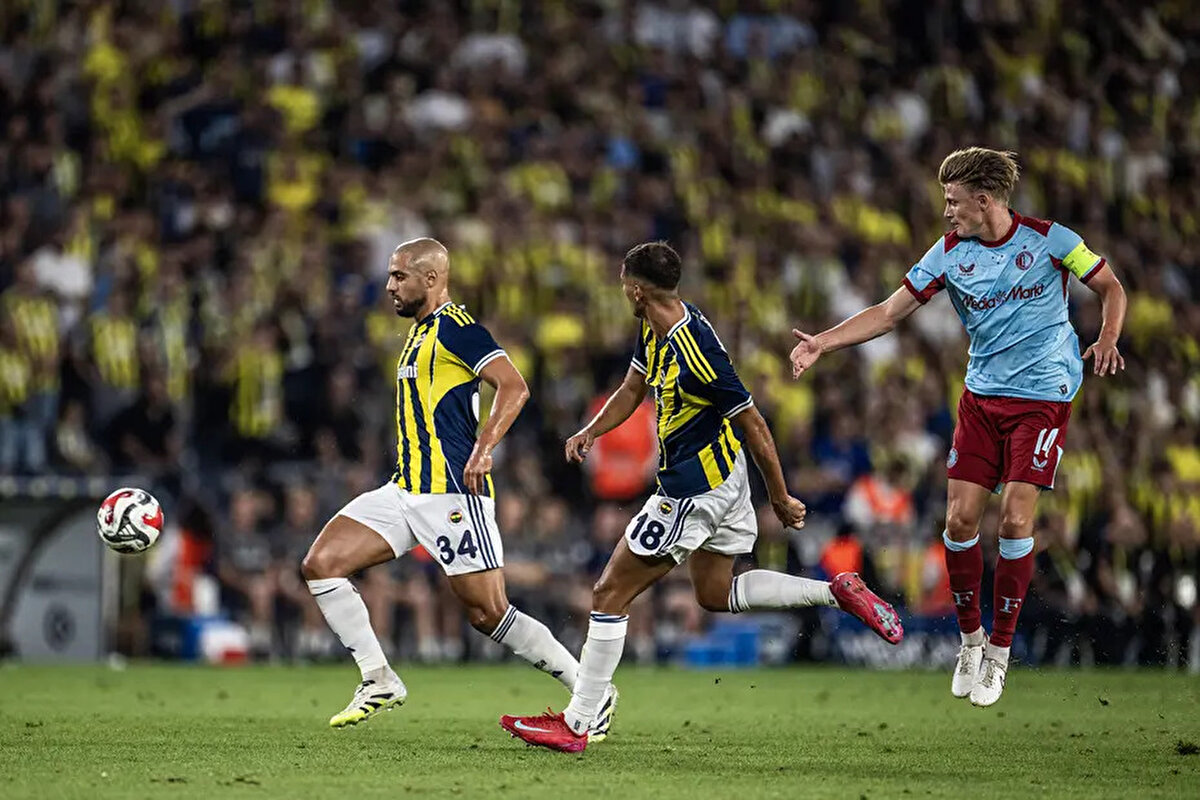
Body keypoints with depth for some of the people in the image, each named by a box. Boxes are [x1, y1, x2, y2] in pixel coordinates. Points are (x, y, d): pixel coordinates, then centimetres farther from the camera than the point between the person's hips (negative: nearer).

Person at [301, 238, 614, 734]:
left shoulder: (454, 326, -10)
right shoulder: (421, 333, 19)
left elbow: (514, 387, -20)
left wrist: (482, 450, -29)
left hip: (452, 492, -10)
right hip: (407, 489, 10)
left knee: (488, 613, -8)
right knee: (320, 564, -2)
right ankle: (379, 683, 3)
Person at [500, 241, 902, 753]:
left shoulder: (696, 354, -28)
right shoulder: (656, 331, 1)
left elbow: (753, 425, -20)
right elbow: (632, 390, 18)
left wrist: (780, 499, -12)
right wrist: (591, 433, 1)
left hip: (694, 491, -10)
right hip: (721, 480, 10)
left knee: (610, 595, -5)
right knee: (715, 593, 24)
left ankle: (575, 725, 0)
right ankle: (839, 592, 18)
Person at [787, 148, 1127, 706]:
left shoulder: (1049, 240, -8)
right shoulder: (950, 253, 1)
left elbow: (1111, 289, 4)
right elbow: (889, 312, 3)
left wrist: (1106, 341, -13)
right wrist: (823, 341, -7)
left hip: (1042, 395, -4)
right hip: (981, 395, 4)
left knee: (1015, 520, -11)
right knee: (960, 519, -5)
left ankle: (1000, 649, 2)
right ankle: (970, 638, 14)